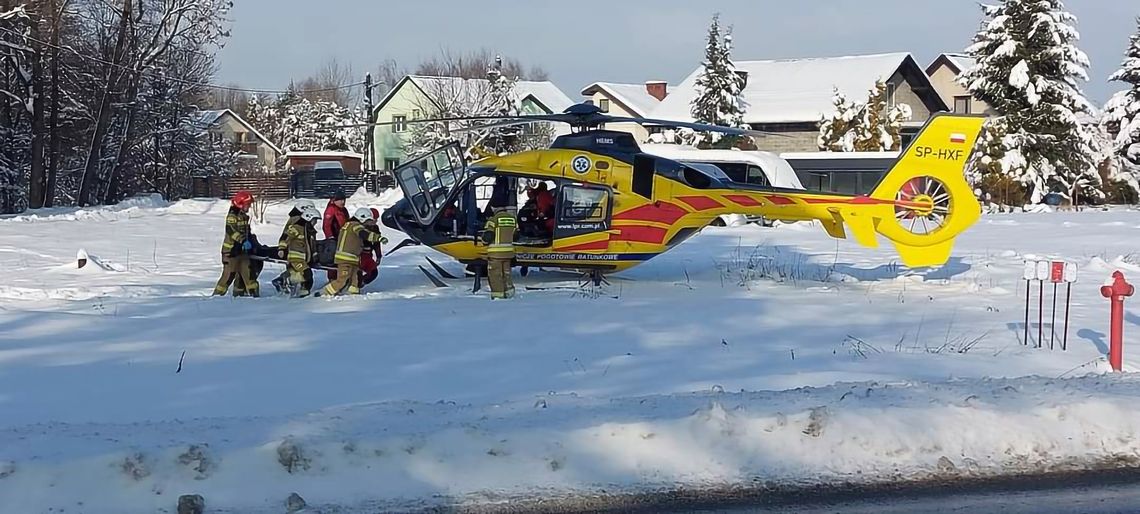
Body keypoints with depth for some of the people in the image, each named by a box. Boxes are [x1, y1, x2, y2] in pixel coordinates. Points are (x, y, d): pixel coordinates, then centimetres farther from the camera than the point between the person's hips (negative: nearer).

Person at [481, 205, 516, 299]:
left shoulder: (493, 220, -13)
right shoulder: (513, 219, 4)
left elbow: (487, 236, -14)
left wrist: (484, 240, 8)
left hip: (496, 252, -5)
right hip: (508, 251, 5)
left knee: (495, 273, 2)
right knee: (506, 272, 18)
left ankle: (497, 294, 0)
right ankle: (509, 291, 20)